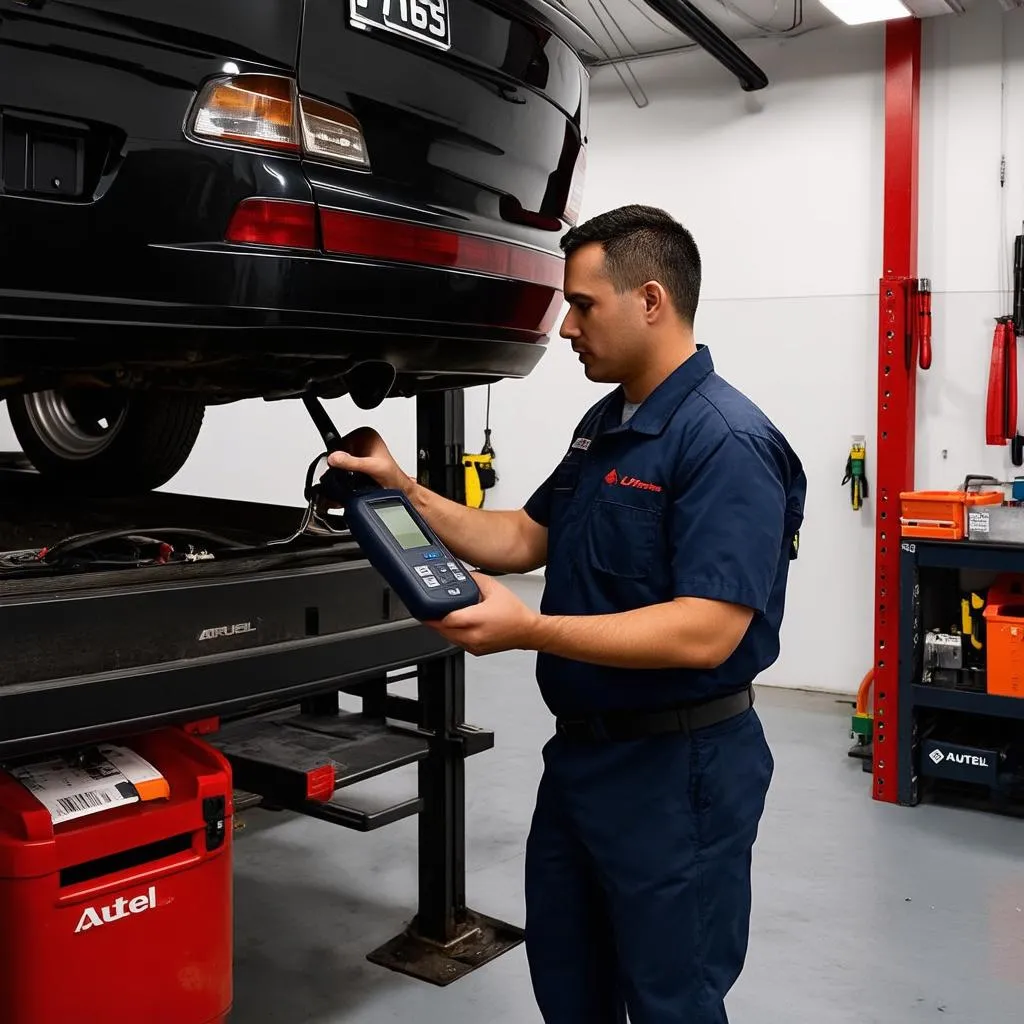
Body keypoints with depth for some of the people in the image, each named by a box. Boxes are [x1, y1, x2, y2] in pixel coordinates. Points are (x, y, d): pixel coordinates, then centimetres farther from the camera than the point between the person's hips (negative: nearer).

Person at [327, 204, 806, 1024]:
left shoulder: (726, 441, -21)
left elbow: (705, 634, -29)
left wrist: (530, 630, -32)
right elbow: (524, 538, 13)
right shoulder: (604, 423, 9)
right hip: (581, 747, 9)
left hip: (678, 767, -9)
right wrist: (405, 490, 2)